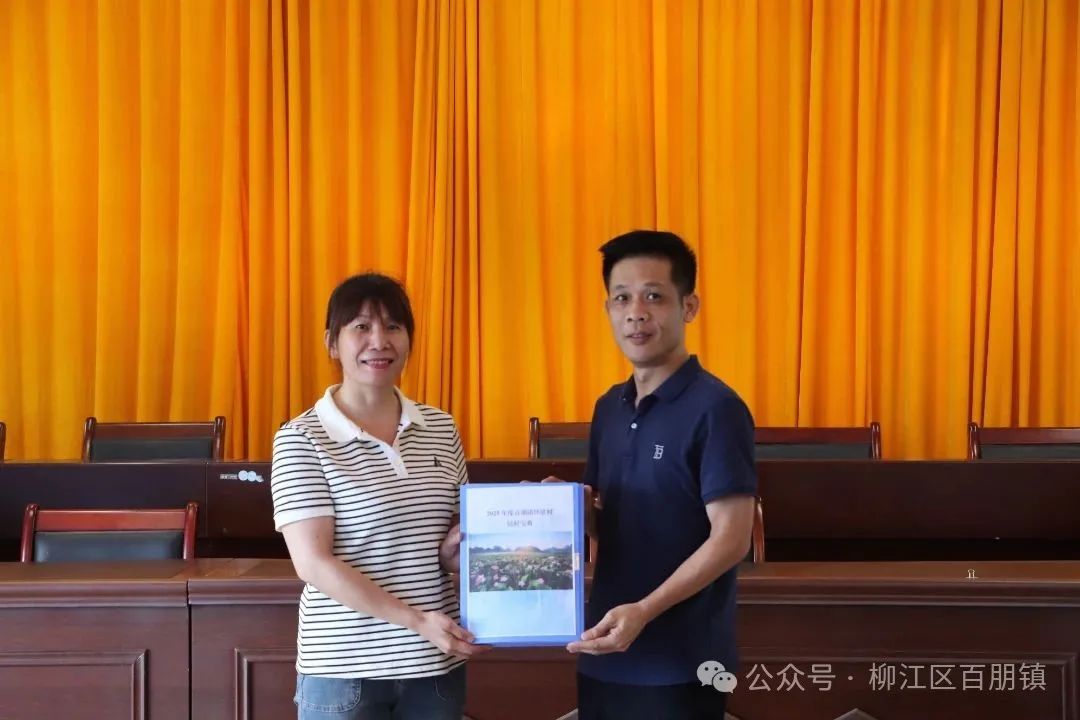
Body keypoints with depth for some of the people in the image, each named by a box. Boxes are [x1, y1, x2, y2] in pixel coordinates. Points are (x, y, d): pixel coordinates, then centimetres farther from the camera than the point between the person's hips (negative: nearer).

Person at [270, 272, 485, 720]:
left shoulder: (440, 429, 6)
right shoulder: (301, 439, -8)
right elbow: (313, 563, -15)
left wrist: (456, 547, -8)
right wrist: (418, 621, -19)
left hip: (436, 665, 4)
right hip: (344, 669, -4)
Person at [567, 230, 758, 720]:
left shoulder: (715, 408, -12)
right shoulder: (608, 408, 10)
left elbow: (731, 539, -16)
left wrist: (643, 611, -25)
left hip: (679, 665, -7)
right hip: (604, 656, 7)